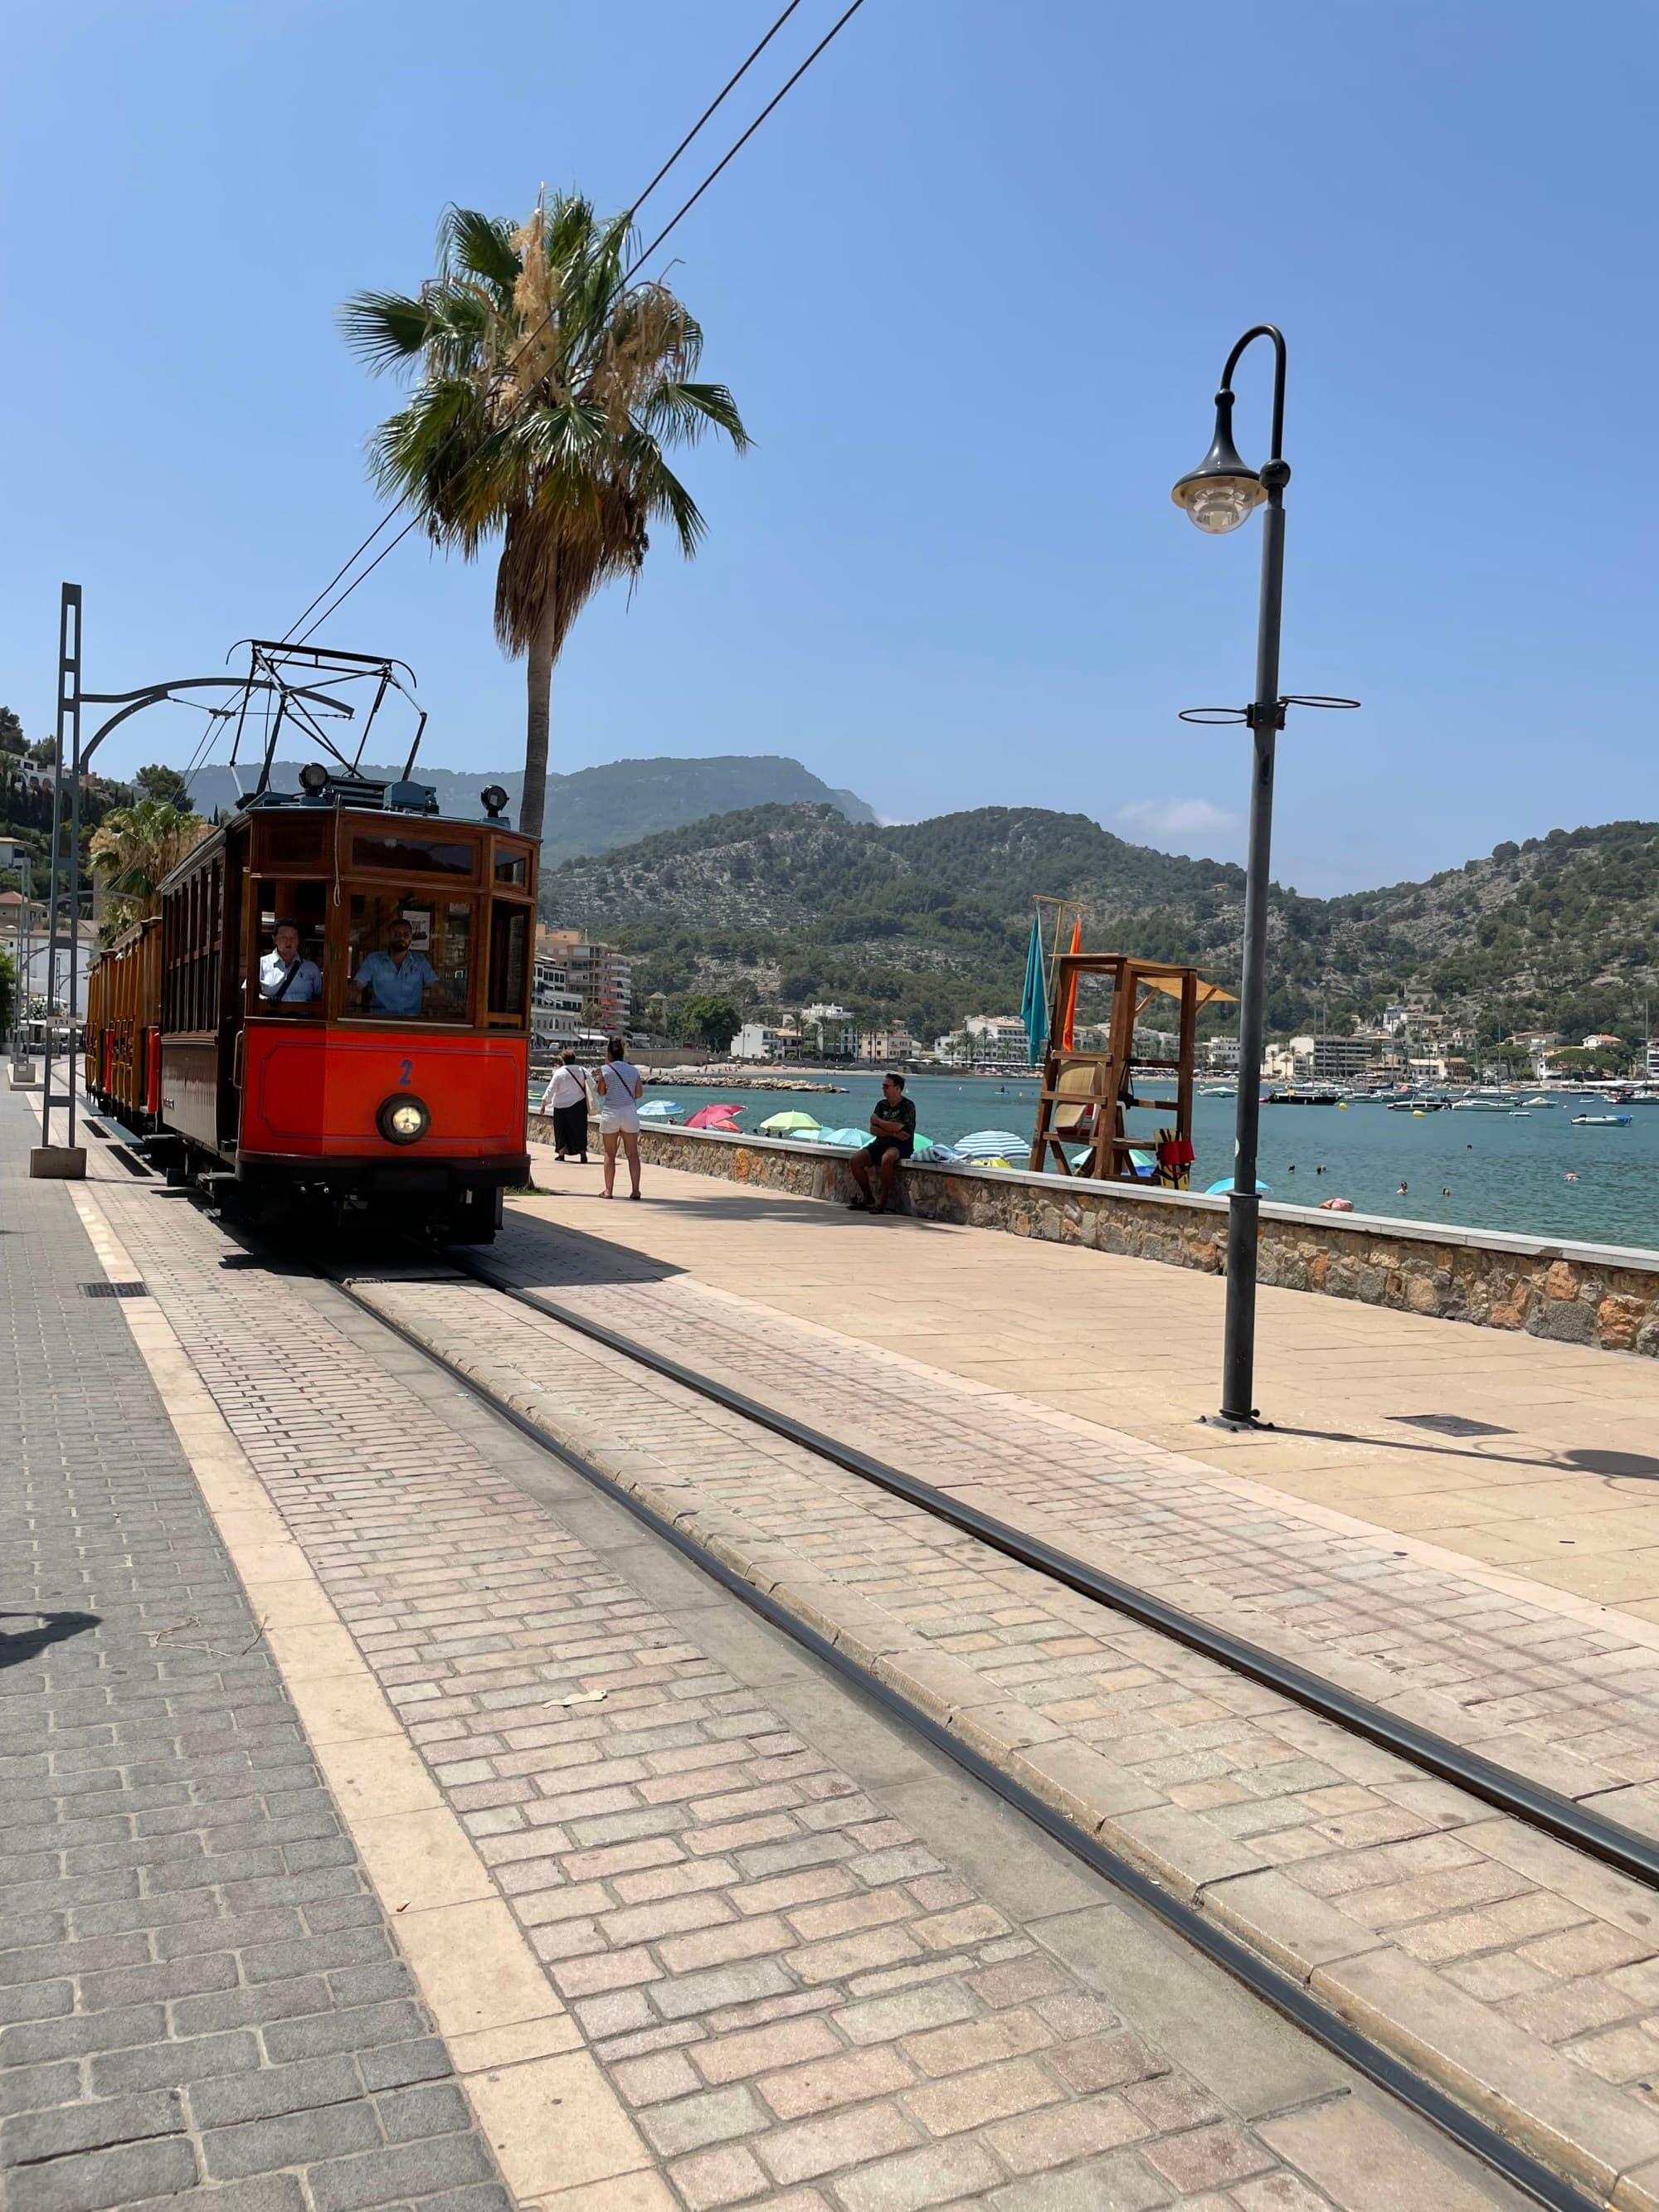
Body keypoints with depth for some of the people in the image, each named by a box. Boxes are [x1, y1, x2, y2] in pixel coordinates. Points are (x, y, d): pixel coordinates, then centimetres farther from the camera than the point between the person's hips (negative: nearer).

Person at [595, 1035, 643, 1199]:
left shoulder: (605, 1070, -3)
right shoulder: (633, 1070, 5)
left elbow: (601, 1092, 6)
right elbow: (638, 1094, 7)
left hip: (610, 1113, -2)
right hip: (630, 1113, 2)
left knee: (610, 1154, 5)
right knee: (632, 1154, 4)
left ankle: (608, 1190, 6)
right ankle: (635, 1190, 1)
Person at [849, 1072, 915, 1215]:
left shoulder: (907, 1106, -7)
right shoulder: (882, 1105, 12)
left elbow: (898, 1127, -21)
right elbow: (873, 1130, 4)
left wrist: (878, 1120, -5)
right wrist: (893, 1132, -13)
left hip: (901, 1146, -7)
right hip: (881, 1144, 7)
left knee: (887, 1158, -40)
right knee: (856, 1160, -14)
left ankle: (883, 1201, -29)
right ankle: (868, 1198, 0)